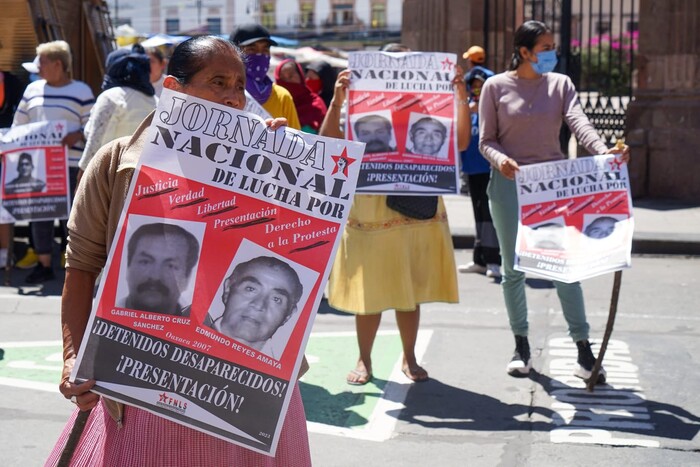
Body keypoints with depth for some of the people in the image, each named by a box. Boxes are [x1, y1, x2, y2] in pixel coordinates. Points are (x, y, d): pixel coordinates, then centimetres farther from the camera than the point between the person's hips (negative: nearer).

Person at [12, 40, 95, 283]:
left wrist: (77, 136, -19)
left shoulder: (81, 91, 2)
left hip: (70, 164, -4)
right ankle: (43, 264, 14)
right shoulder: (32, 89, 15)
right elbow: (18, 125, 19)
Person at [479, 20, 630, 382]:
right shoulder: (496, 87, 0)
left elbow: (579, 123, -10)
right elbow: (486, 139, -1)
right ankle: (521, 345, 21)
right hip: (509, 184, -1)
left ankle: (583, 349, 3)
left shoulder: (560, 84, 5)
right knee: (513, 269, 7)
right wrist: (500, 159, -24)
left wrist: (603, 152, -29)